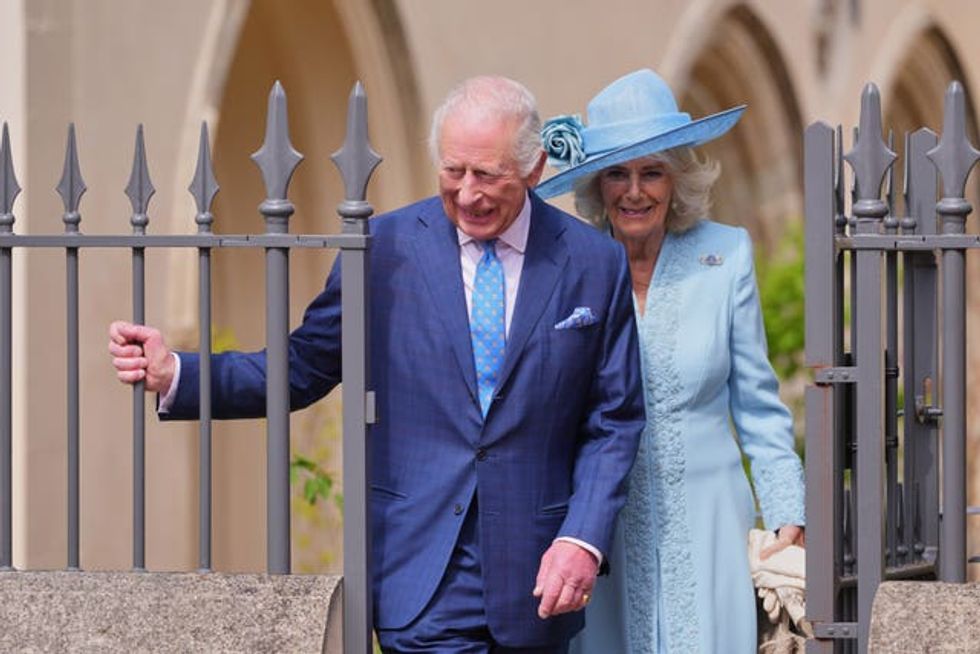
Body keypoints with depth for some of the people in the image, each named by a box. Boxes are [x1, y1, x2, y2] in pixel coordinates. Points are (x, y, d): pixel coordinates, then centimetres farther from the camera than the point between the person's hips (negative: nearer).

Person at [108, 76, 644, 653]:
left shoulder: (595, 264, 2)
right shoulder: (383, 248, 1)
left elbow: (614, 421, 5)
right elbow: (302, 368, 6)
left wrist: (584, 540, -8)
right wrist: (174, 375, -8)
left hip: (536, 578, 1)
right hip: (422, 576, -1)